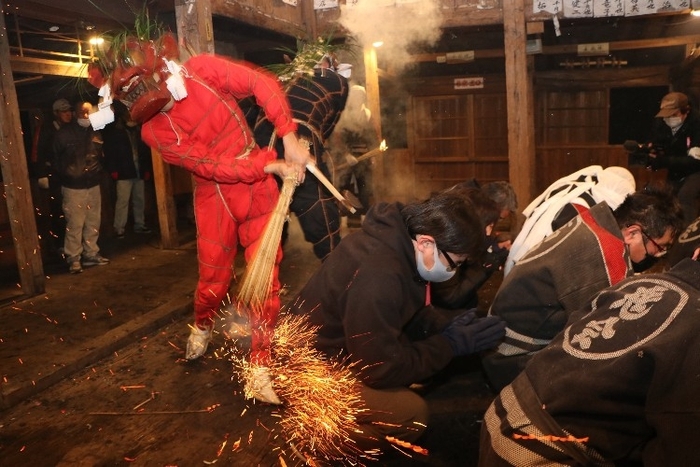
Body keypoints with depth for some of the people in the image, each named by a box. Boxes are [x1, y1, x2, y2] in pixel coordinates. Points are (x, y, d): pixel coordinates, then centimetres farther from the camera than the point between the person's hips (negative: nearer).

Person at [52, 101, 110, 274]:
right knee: (75, 223, -6)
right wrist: (64, 175, 1)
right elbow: (55, 156, 0)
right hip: (73, 186, -5)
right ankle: (73, 258, 2)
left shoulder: (96, 133, 9)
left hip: (93, 185, 5)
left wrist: (100, 172, 9)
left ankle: (91, 254, 20)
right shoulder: (64, 132, -4)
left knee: (93, 222, 9)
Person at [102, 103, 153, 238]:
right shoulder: (113, 131, 2)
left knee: (140, 200, 8)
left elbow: (146, 150, 15)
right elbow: (109, 151, -2)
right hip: (124, 172, -4)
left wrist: (147, 169, 9)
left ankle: (140, 225, 19)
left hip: (139, 171, 4)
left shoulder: (138, 129, 14)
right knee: (123, 200, -7)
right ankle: (119, 229, -2)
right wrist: (113, 170, -10)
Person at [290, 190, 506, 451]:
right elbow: (382, 369, -25)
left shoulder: (399, 242, -4)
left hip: (341, 348, 10)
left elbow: (410, 312, 12)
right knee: (412, 412, -21)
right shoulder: (378, 275, -33)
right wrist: (450, 344, -18)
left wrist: (446, 326, -7)